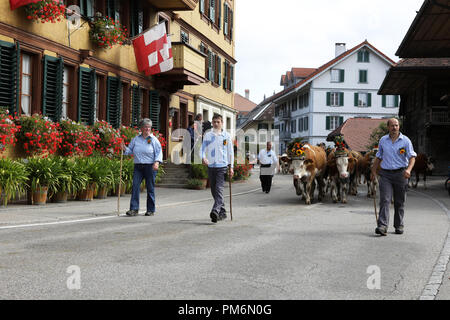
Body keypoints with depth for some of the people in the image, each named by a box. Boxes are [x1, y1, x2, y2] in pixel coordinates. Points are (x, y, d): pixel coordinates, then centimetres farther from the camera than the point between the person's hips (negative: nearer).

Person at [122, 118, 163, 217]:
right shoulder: (136, 139, 12)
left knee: (150, 188, 2)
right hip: (138, 166, 3)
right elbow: (130, 150, 17)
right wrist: (125, 149, -3)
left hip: (150, 166, -3)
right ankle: (134, 209, -9)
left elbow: (159, 152, -1)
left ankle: (151, 210, 12)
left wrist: (157, 162, -15)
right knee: (135, 186, -8)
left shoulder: (154, 139, 2)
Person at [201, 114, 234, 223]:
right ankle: (222, 212, 21)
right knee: (214, 191, 9)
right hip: (211, 166, 4)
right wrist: (203, 157, -16)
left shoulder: (226, 135, 4)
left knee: (219, 189, -16)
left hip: (222, 166, -4)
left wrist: (231, 167, 2)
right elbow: (203, 148, 6)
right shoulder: (208, 135, 9)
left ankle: (215, 211, -26)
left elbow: (230, 152, 6)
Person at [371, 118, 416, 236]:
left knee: (399, 202, 7)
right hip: (385, 174, 1)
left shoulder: (405, 141, -1)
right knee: (384, 200, -11)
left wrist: (409, 169, -25)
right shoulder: (383, 140, 8)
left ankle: (399, 226, 20)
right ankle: (382, 226, -19)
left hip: (400, 174, -1)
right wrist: (373, 171, 20)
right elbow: (379, 156, 19)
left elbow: (412, 157, -8)